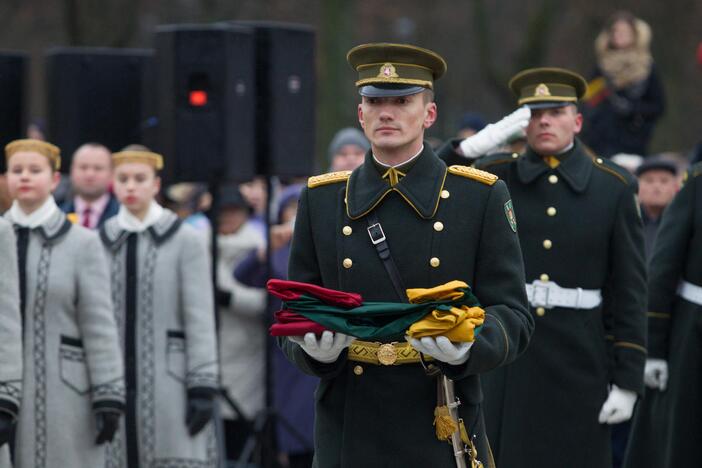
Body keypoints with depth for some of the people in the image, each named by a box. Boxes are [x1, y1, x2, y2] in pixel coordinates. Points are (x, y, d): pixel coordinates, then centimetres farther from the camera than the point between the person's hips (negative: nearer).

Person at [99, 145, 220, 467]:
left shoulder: (185, 240, 1)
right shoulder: (101, 243, 9)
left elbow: (200, 320, -3)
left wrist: (203, 388, -9)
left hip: (169, 380, -3)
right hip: (114, 384, 3)